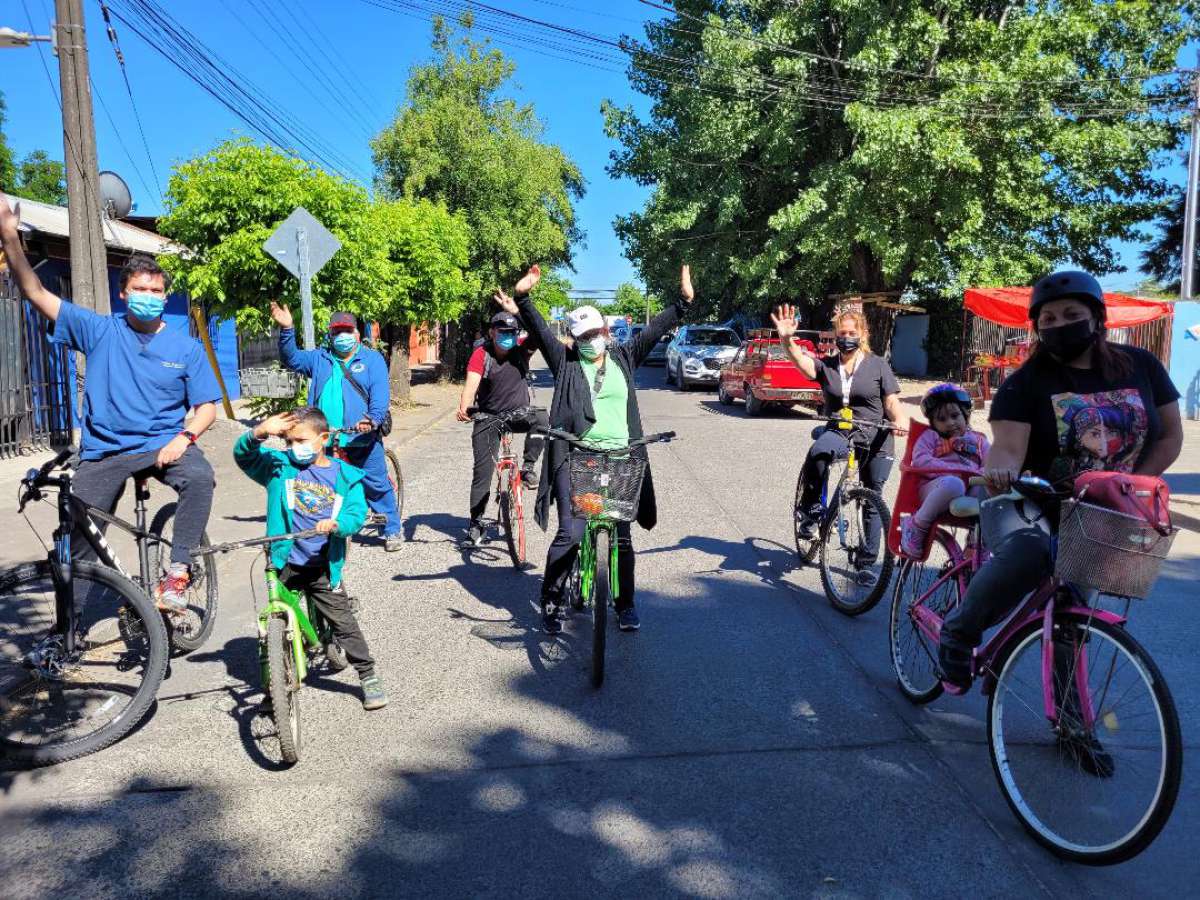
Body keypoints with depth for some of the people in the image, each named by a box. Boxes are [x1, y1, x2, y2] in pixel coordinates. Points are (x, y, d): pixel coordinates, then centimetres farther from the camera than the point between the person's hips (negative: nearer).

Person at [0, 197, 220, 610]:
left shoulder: (186, 347, 0)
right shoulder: (100, 331, 2)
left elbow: (206, 406, -1)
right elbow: (36, 293, -1)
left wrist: (184, 437, -20)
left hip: (162, 444, -1)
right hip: (103, 452, 2)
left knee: (199, 476, -35)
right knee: (78, 542, 1)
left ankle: (177, 570, -22)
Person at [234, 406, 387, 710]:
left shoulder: (346, 477, -1)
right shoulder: (280, 466, 1)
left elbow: (357, 514, -9)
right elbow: (243, 454, -8)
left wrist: (335, 524, -31)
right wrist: (260, 432, -28)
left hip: (323, 567, -1)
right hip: (284, 563, 1)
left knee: (344, 622, 1)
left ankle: (369, 677, 14)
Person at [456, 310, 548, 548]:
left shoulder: (521, 350, -8)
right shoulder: (481, 354, -14)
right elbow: (471, 382, -29)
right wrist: (464, 407, -49)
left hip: (519, 413, 1)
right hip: (488, 418, -1)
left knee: (541, 419, -32)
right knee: (483, 471, -2)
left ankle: (527, 467, -14)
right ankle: (476, 523, 11)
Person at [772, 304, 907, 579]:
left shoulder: (877, 365, 4)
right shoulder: (826, 365, 6)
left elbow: (892, 402, 1)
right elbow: (802, 361, -14)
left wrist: (899, 421, -20)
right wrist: (787, 340, -34)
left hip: (874, 438, 0)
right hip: (838, 432, 0)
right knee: (817, 453, -36)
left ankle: (866, 562, 18)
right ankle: (811, 509, -14)